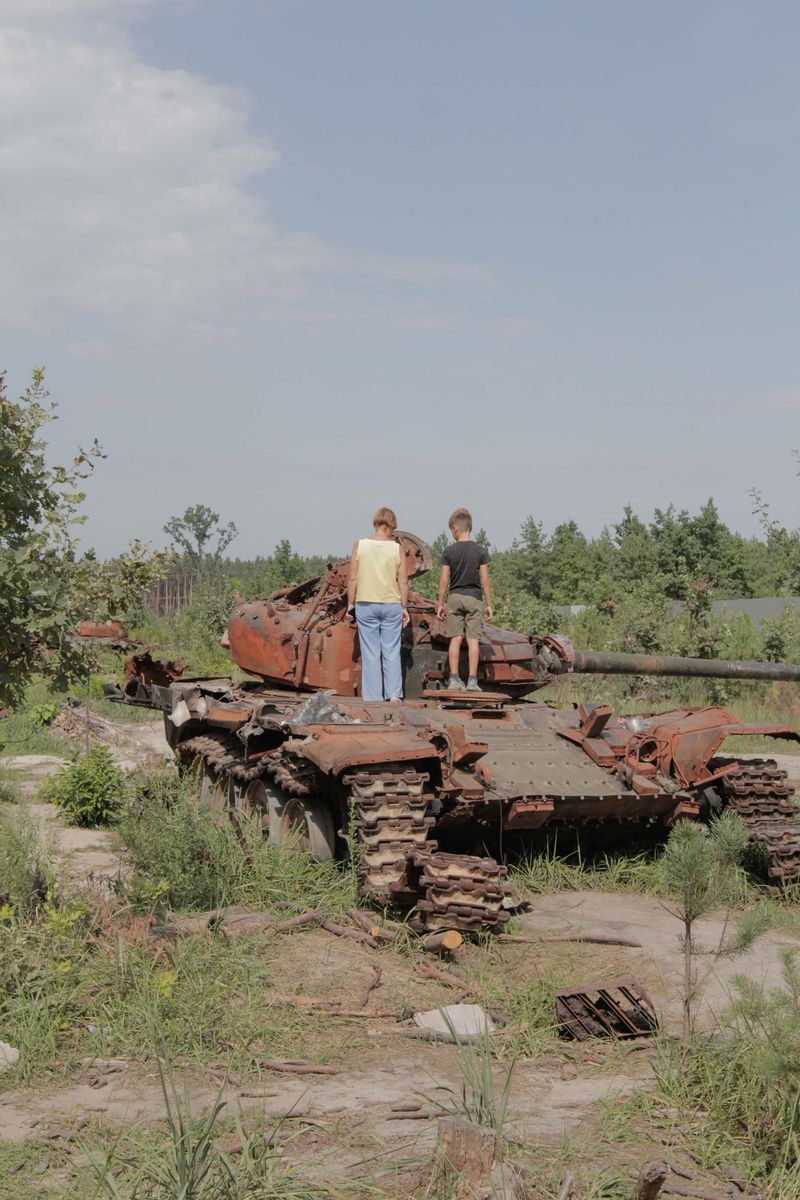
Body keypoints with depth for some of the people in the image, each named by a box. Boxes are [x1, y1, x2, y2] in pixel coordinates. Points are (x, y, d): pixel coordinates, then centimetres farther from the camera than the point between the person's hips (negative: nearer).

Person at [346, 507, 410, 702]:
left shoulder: (360, 545, -4)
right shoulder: (397, 549, -3)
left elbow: (352, 579, -4)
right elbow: (403, 582, -2)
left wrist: (350, 604, 4)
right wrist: (404, 607, 7)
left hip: (366, 605, 0)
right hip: (392, 605, 0)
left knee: (370, 653, 4)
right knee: (392, 652, 8)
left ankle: (372, 698, 4)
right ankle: (394, 695, 5)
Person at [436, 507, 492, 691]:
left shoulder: (449, 552, -3)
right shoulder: (480, 551, -2)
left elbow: (444, 580, -2)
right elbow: (485, 580, -3)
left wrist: (440, 604, 4)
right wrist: (489, 604, 3)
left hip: (454, 597, 1)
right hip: (474, 598, -1)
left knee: (455, 639, 5)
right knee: (473, 639, 0)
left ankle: (454, 678, 3)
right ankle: (472, 680, -2)